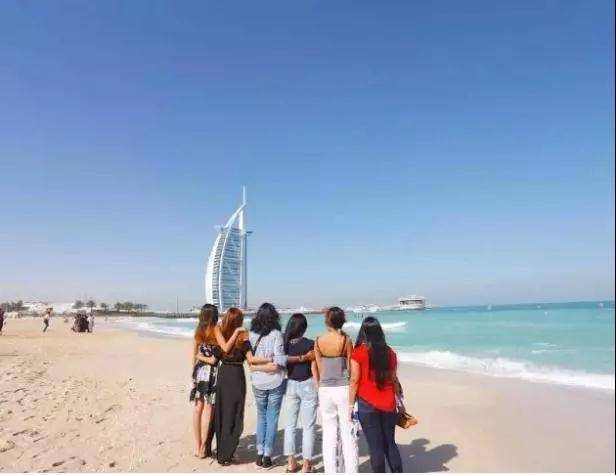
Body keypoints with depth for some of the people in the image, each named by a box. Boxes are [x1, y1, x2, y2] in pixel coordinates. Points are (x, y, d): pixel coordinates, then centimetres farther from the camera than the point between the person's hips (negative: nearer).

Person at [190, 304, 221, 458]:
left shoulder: (198, 333, 3)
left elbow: (194, 356, 7)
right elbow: (214, 360, -14)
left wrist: (194, 371, 17)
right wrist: (206, 358, 5)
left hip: (199, 371, 5)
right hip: (212, 372, -5)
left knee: (198, 408, 12)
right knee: (208, 410, 3)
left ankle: (197, 446, 21)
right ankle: (204, 447, 10)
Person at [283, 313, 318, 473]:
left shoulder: (284, 343, -4)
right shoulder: (310, 344, -12)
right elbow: (314, 369, -9)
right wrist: (319, 390, -2)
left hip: (290, 385, 4)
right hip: (307, 385, -3)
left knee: (290, 425, 14)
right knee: (308, 426, 6)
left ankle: (291, 462, 20)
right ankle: (306, 464, 10)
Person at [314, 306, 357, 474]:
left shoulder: (319, 341, -1)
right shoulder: (346, 339, -9)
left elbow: (319, 367, 7)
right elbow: (350, 367, -3)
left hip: (325, 389, 2)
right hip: (343, 388, -2)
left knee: (328, 434, 11)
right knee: (348, 434, 7)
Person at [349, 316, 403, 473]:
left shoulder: (358, 352, -10)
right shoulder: (390, 352, 2)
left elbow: (355, 380, -10)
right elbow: (394, 379, 6)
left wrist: (351, 404, -3)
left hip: (367, 404, -4)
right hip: (388, 403, 4)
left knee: (375, 445, 5)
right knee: (390, 443, 18)